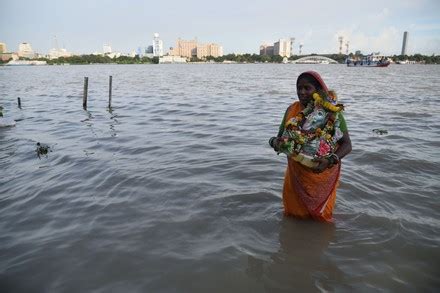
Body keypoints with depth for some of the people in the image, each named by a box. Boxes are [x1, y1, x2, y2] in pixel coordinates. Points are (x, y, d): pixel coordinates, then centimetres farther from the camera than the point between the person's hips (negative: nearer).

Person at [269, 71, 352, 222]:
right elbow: (280, 137, 1)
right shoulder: (292, 110, -3)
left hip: (321, 174, -3)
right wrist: (275, 142, -23)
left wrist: (330, 160, -31)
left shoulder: (333, 112, -13)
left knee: (320, 215, 17)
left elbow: (347, 144, -13)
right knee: (293, 213, 18)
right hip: (295, 173, 3)